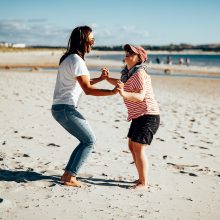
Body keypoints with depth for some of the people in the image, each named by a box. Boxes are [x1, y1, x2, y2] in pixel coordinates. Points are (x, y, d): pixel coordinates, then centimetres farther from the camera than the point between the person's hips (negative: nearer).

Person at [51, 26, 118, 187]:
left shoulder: (70, 58, 16)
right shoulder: (76, 60, -16)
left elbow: (82, 83, 24)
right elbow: (88, 90, -21)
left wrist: (101, 79, 17)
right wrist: (112, 92, -24)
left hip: (60, 108, 10)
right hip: (66, 108, -10)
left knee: (86, 140, 14)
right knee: (90, 140, -3)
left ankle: (68, 174, 16)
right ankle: (70, 177, -1)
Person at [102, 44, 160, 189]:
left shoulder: (139, 73, -18)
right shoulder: (129, 72, 10)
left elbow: (140, 96, -31)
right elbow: (123, 84, 30)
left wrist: (124, 94, -47)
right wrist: (108, 78, 13)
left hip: (148, 116, -10)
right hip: (138, 116, 10)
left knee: (138, 148, -12)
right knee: (132, 146, 12)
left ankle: (144, 182, -3)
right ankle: (142, 178, 21)